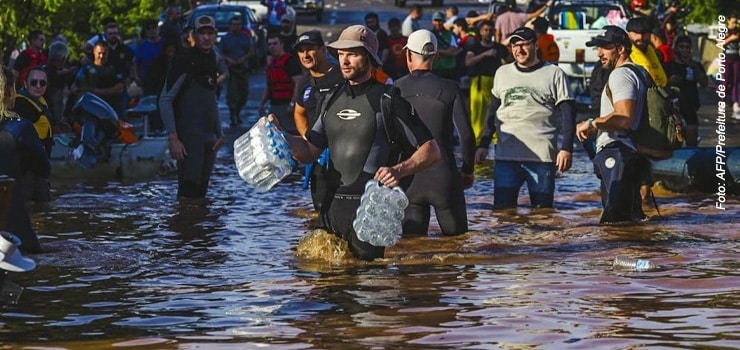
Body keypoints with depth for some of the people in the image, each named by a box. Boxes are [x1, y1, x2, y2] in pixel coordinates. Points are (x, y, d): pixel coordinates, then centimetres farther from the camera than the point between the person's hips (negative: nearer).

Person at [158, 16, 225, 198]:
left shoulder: (212, 61, 14)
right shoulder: (184, 60, -10)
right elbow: (165, 100, -14)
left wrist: (219, 134, 19)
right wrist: (173, 138, -21)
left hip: (208, 139, 8)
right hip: (188, 138, -8)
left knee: (200, 193, 8)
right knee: (188, 189, -14)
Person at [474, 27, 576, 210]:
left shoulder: (554, 74, 1)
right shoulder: (502, 73, 14)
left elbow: (567, 113, -1)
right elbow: (493, 111, 20)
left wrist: (566, 148, -10)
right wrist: (484, 145, 14)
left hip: (542, 156, -3)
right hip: (506, 155, 3)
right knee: (502, 208, -2)